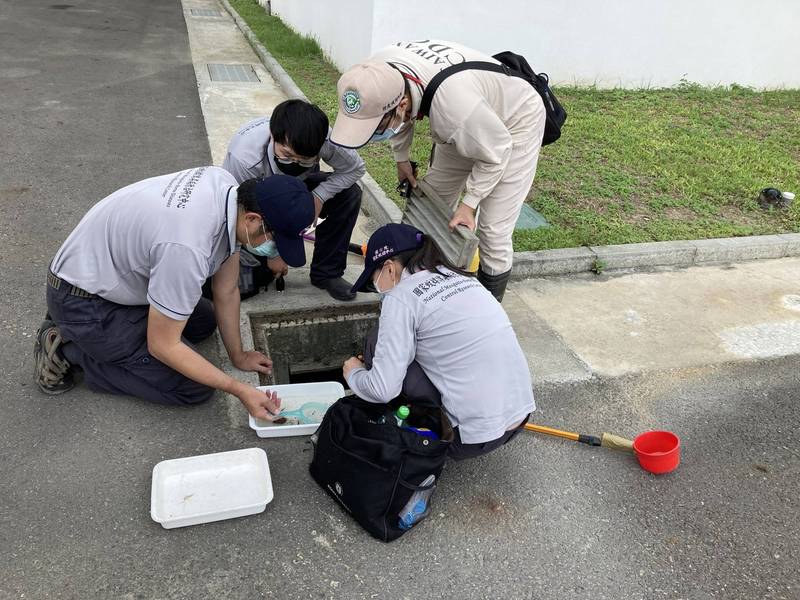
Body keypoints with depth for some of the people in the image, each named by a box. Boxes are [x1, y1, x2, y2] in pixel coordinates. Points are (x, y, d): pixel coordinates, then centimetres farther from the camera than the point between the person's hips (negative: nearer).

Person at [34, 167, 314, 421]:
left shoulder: (229, 187, -12)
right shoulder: (188, 249, -38)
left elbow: (227, 290, -1)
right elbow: (162, 345, -25)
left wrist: (238, 356, 6)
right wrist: (240, 390, -22)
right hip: (83, 303, -8)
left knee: (204, 321, 21)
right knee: (194, 387, -9)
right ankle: (69, 350, 1)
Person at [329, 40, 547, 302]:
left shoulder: (454, 105, -46)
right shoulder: (378, 73, -25)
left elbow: (495, 153, -27)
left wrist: (468, 203, -22)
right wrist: (401, 157, 4)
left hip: (515, 123, -7)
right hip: (465, 124, 7)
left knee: (493, 231, -10)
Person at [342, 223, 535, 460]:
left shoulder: (401, 298, -10)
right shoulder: (457, 276, 11)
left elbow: (383, 389, -14)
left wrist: (353, 374, 10)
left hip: (477, 437, -8)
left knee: (379, 350, 2)